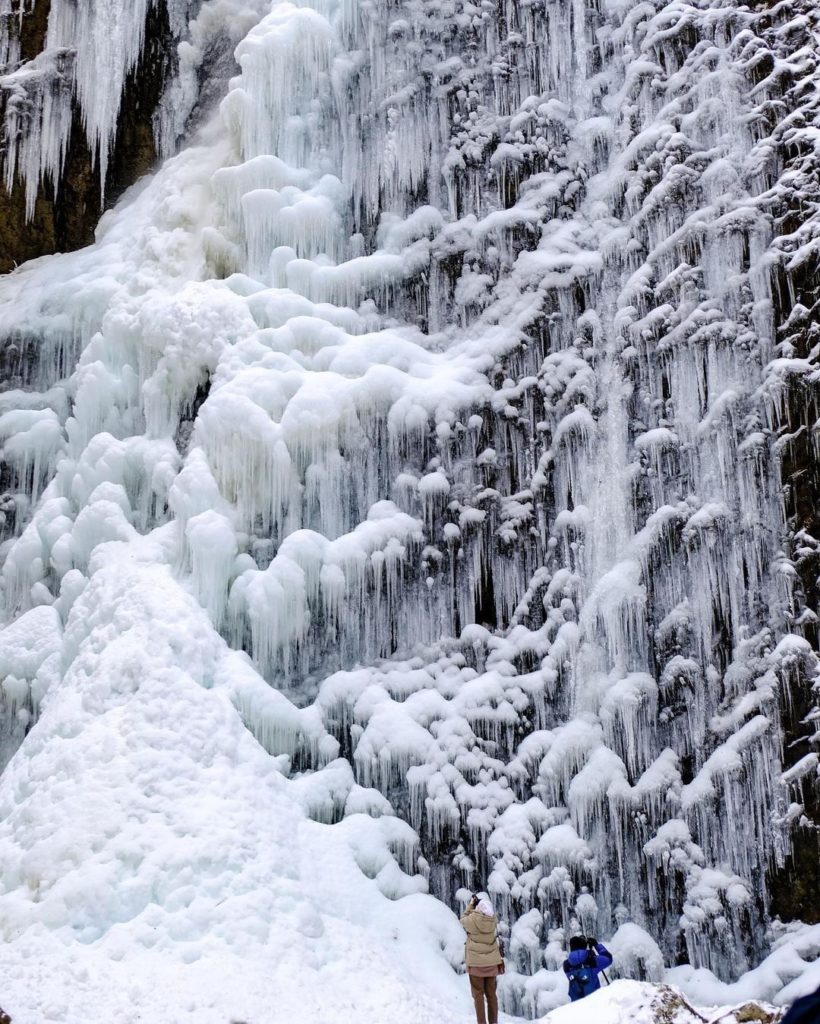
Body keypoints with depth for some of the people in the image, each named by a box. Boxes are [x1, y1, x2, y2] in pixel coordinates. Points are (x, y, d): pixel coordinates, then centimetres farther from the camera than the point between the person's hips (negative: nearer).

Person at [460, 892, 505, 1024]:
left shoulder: (472, 919, -17)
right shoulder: (493, 918, -8)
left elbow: (463, 920, 4)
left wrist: (470, 904, 7)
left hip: (476, 963, -4)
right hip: (492, 963, 4)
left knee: (478, 994, 4)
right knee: (491, 994, 13)